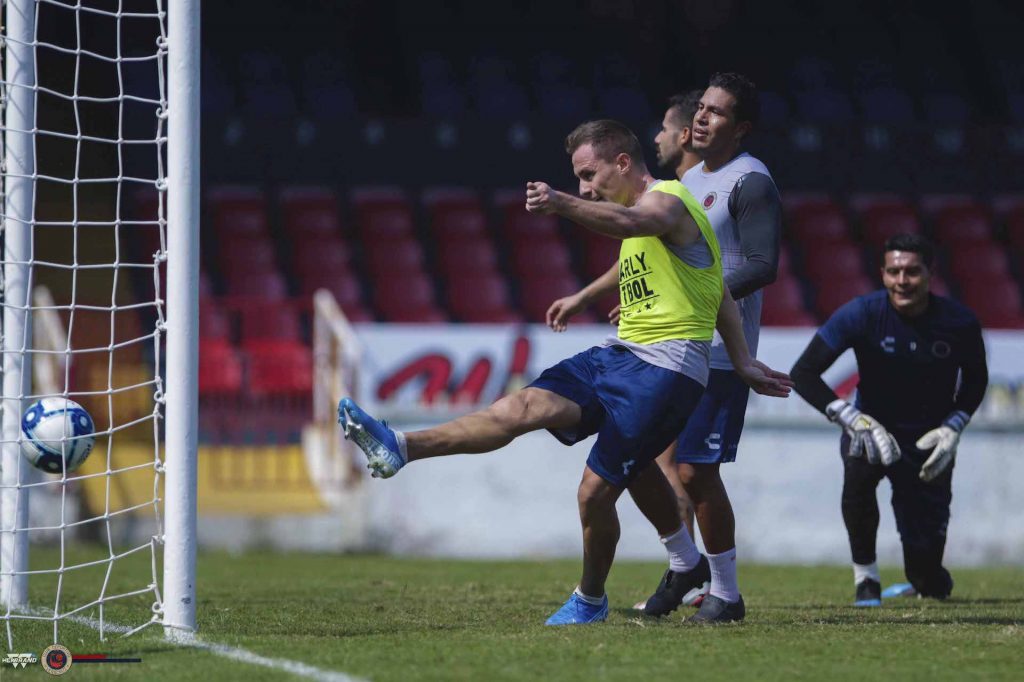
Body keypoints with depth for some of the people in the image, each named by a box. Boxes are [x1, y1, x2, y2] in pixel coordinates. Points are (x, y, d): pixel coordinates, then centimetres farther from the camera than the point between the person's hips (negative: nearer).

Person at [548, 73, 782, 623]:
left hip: (716, 354, -9)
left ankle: (725, 592, 6)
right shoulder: (688, 179, 19)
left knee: (694, 472, -9)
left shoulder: (750, 183, -9)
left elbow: (762, 267, -19)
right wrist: (585, 298, 26)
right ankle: (684, 564, 24)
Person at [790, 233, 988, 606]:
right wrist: (855, 421, -30)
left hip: (929, 442, 1)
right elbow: (803, 373, -19)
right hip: (874, 426, -1)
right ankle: (866, 579, -19)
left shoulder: (959, 323, -13)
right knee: (859, 467, -39)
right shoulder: (862, 314, -19)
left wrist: (953, 427, -10)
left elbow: (976, 380, 6)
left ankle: (927, 580, 37)